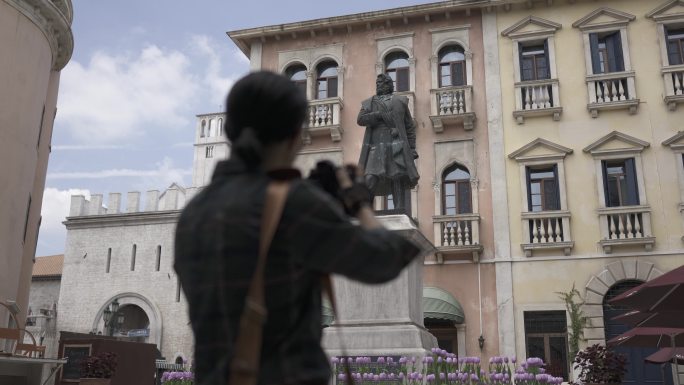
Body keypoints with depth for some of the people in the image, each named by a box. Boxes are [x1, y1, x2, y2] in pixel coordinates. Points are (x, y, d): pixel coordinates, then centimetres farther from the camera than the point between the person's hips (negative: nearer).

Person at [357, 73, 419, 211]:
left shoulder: (400, 101, 18)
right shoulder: (368, 103, 20)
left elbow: (410, 126, 14)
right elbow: (360, 119, 3)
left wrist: (412, 148, 5)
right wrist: (379, 115, -8)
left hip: (396, 146, 0)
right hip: (376, 147, 0)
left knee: (398, 179, -6)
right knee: (370, 179, -15)